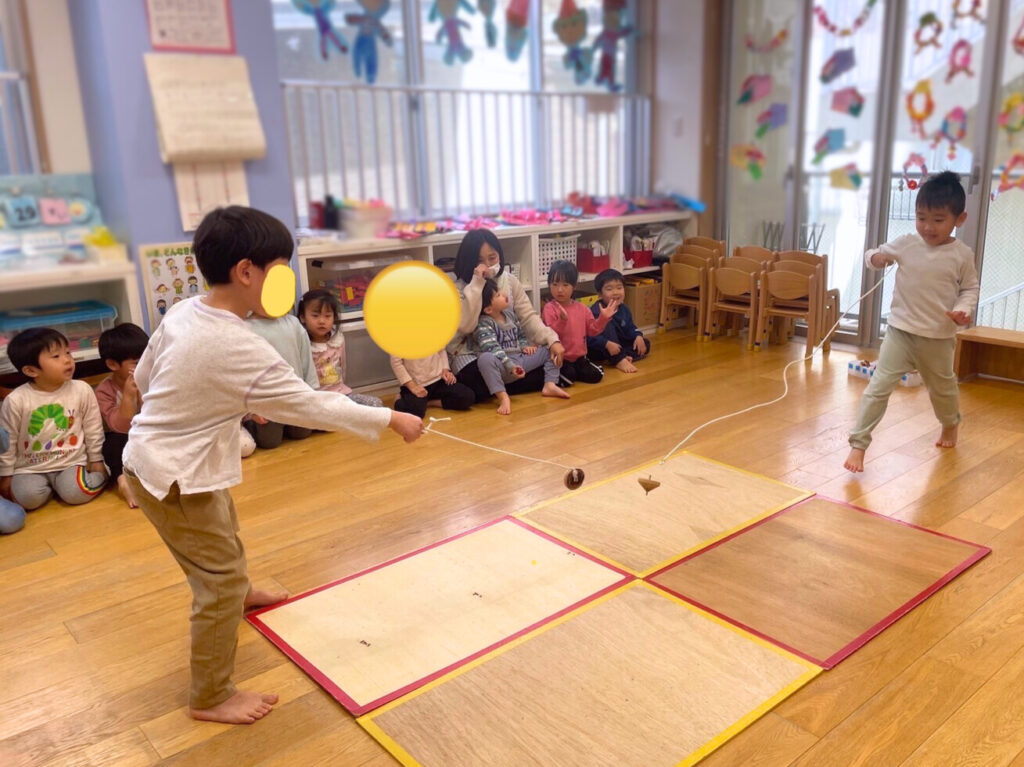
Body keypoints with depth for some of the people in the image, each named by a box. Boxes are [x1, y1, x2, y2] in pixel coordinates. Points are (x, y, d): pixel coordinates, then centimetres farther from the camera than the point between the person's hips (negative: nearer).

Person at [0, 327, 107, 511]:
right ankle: (48, 486, 8)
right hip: (29, 467, 0)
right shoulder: (16, 401, -12)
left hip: (71, 462, 0)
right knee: (29, 498, -25)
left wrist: (96, 461, 9)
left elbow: (93, 429, 4)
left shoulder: (82, 390, -8)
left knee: (77, 493, -25)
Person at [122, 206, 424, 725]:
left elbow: (145, 378, 8)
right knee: (220, 581, 2)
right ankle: (210, 698, 19)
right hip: (173, 476, -9)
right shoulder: (240, 350, -30)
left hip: (155, 454, 10)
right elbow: (312, 406, -24)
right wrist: (390, 419, -16)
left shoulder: (182, 313, -5)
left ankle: (234, 595, 61)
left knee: (225, 535, 32)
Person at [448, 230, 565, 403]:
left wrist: (552, 340, -20)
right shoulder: (458, 289, -9)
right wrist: (477, 284, -25)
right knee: (480, 383, -38)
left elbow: (528, 317, -3)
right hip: (471, 354, -5)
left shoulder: (510, 281, 3)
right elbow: (465, 326, -24)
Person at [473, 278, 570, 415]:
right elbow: (492, 348, -25)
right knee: (485, 358, -41)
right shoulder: (483, 324, -13)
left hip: (521, 360, 7)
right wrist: (510, 366, -34)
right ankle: (503, 397, -40)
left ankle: (550, 385, -2)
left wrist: (525, 346, 2)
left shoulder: (510, 314, 11)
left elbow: (521, 334, 24)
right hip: (503, 366, -7)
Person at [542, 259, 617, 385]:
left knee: (595, 375, -9)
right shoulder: (549, 308, -11)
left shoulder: (581, 308, 6)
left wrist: (603, 318, -7)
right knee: (568, 378, -28)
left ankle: (573, 371, 14)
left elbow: (592, 330, 8)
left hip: (579, 356, 5)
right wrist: (562, 320, -35)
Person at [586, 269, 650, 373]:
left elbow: (630, 327, 12)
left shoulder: (624, 309, -1)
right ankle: (619, 360, -35)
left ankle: (625, 357, -23)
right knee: (607, 323, -31)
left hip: (618, 347, 8)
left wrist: (638, 336, -9)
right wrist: (607, 344, -41)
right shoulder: (596, 312, -26)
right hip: (597, 350, -8)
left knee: (645, 344, 4)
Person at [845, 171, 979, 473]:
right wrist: (874, 257, -17)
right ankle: (858, 444, -7)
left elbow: (970, 288, 5)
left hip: (939, 338, 1)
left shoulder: (962, 255, -6)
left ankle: (951, 425, 54)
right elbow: (876, 255, 8)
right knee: (879, 386, -10)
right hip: (900, 331, -1)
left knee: (942, 387, 22)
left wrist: (964, 309, -15)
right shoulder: (905, 244, -5)